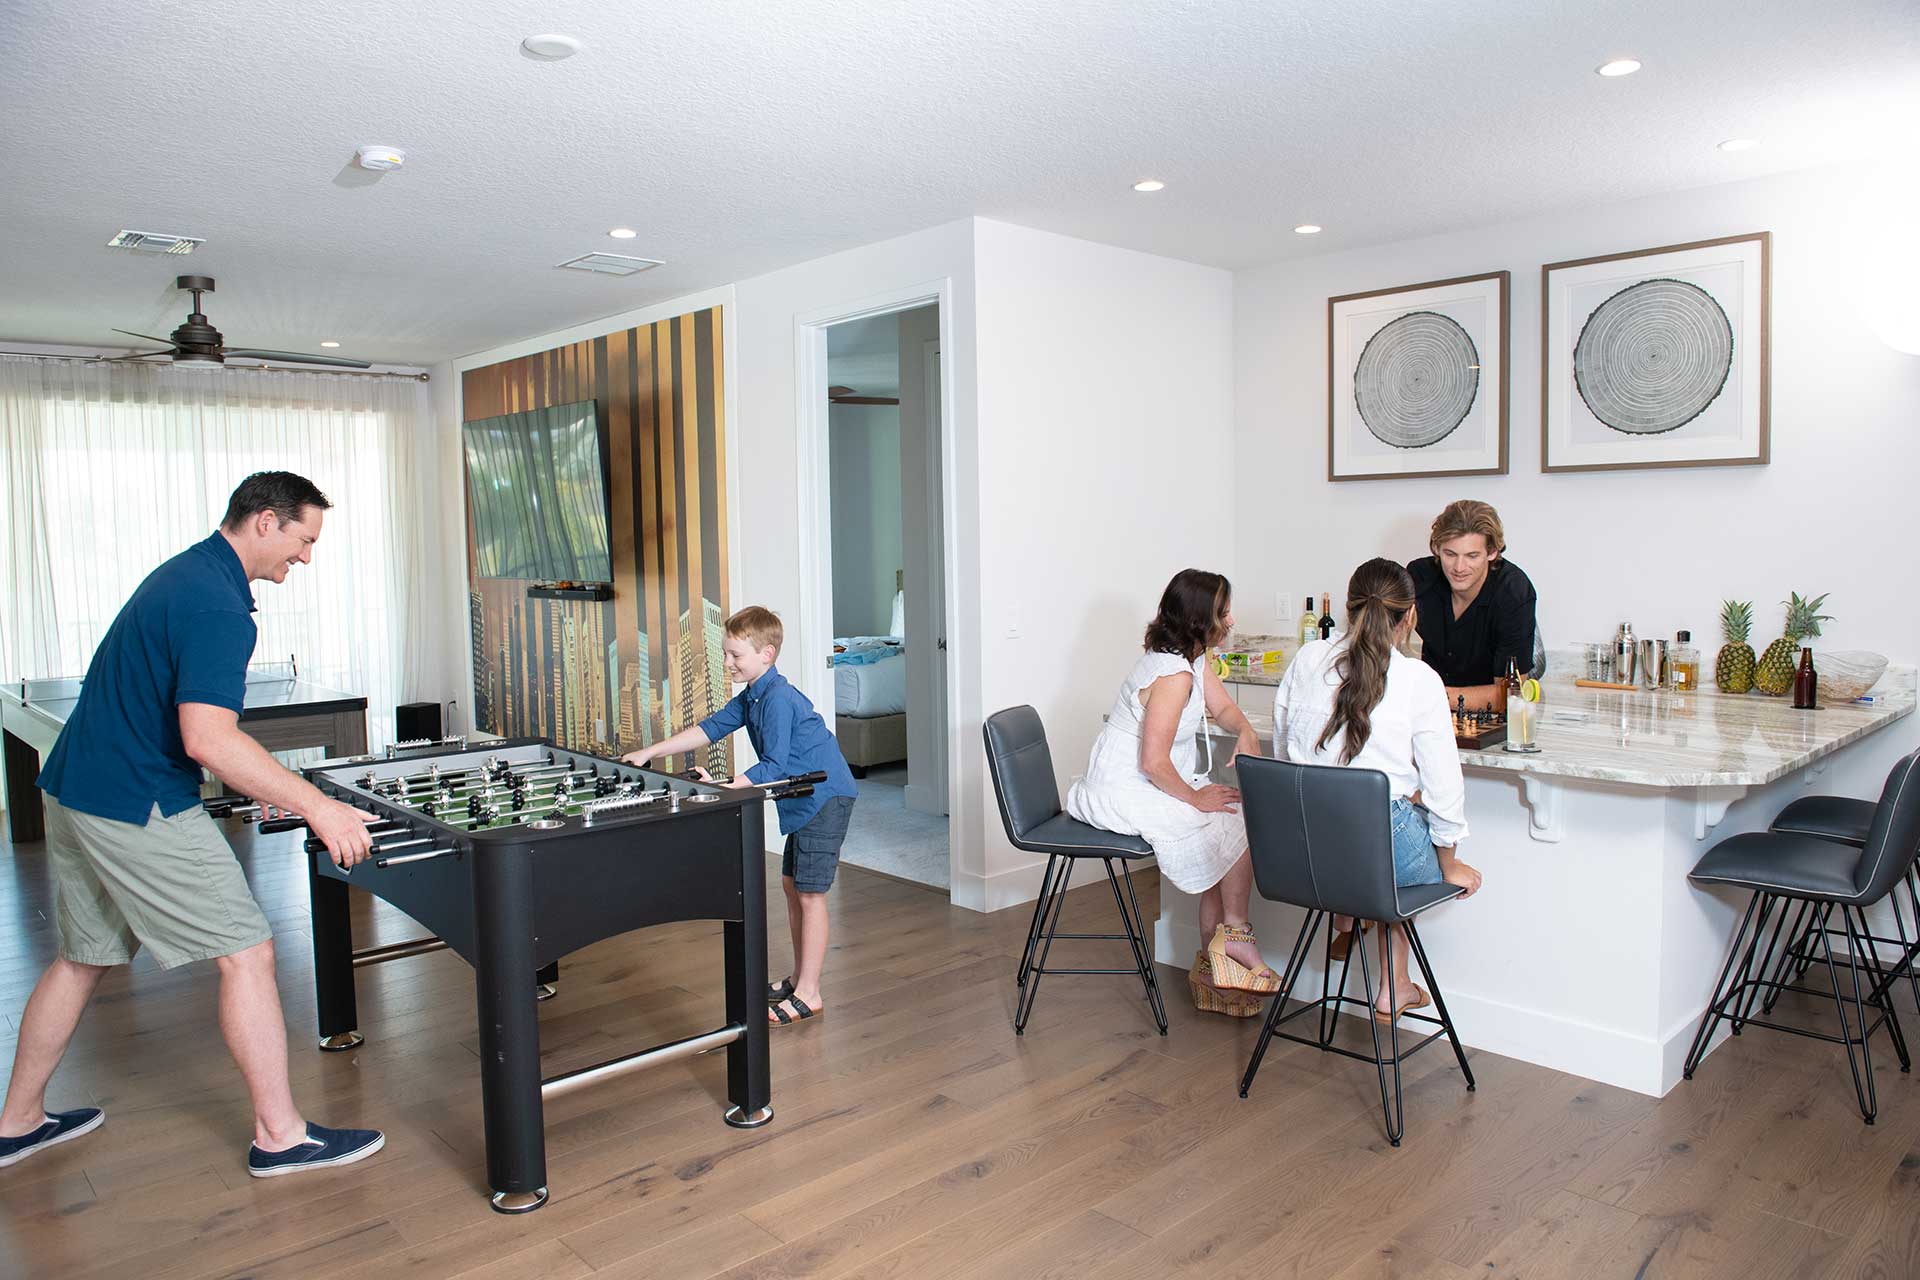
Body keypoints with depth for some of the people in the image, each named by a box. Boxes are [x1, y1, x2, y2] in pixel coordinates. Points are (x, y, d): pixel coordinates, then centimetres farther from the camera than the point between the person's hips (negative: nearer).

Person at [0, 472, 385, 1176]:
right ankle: (280, 1135, 6)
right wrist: (315, 805, -29)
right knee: (246, 954, -3)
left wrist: (257, 776, 21)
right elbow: (208, 738, -31)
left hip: (76, 792, 10)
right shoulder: (218, 606, -21)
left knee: (82, 957, 22)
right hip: (137, 808, -10)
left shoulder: (182, 573, 12)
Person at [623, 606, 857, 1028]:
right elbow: (709, 728, 11)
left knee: (810, 894, -6)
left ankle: (808, 994, 2)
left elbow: (773, 767, -26)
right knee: (792, 885, 16)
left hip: (825, 798, -11)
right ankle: (799, 977, 28)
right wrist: (650, 753, 6)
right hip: (803, 801, 11)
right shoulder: (751, 698, 10)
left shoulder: (778, 699, -22)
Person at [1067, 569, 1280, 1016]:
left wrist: (1245, 733, -2)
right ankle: (1234, 934, 5)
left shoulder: (1192, 657, 7)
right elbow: (1153, 763, -26)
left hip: (1151, 786, 10)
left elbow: (1225, 708, 19)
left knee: (1230, 832, 1)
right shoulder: (1174, 674, -25)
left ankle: (1211, 964, 7)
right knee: (1239, 826, -10)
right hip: (1123, 793, -10)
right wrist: (1196, 798, -14)